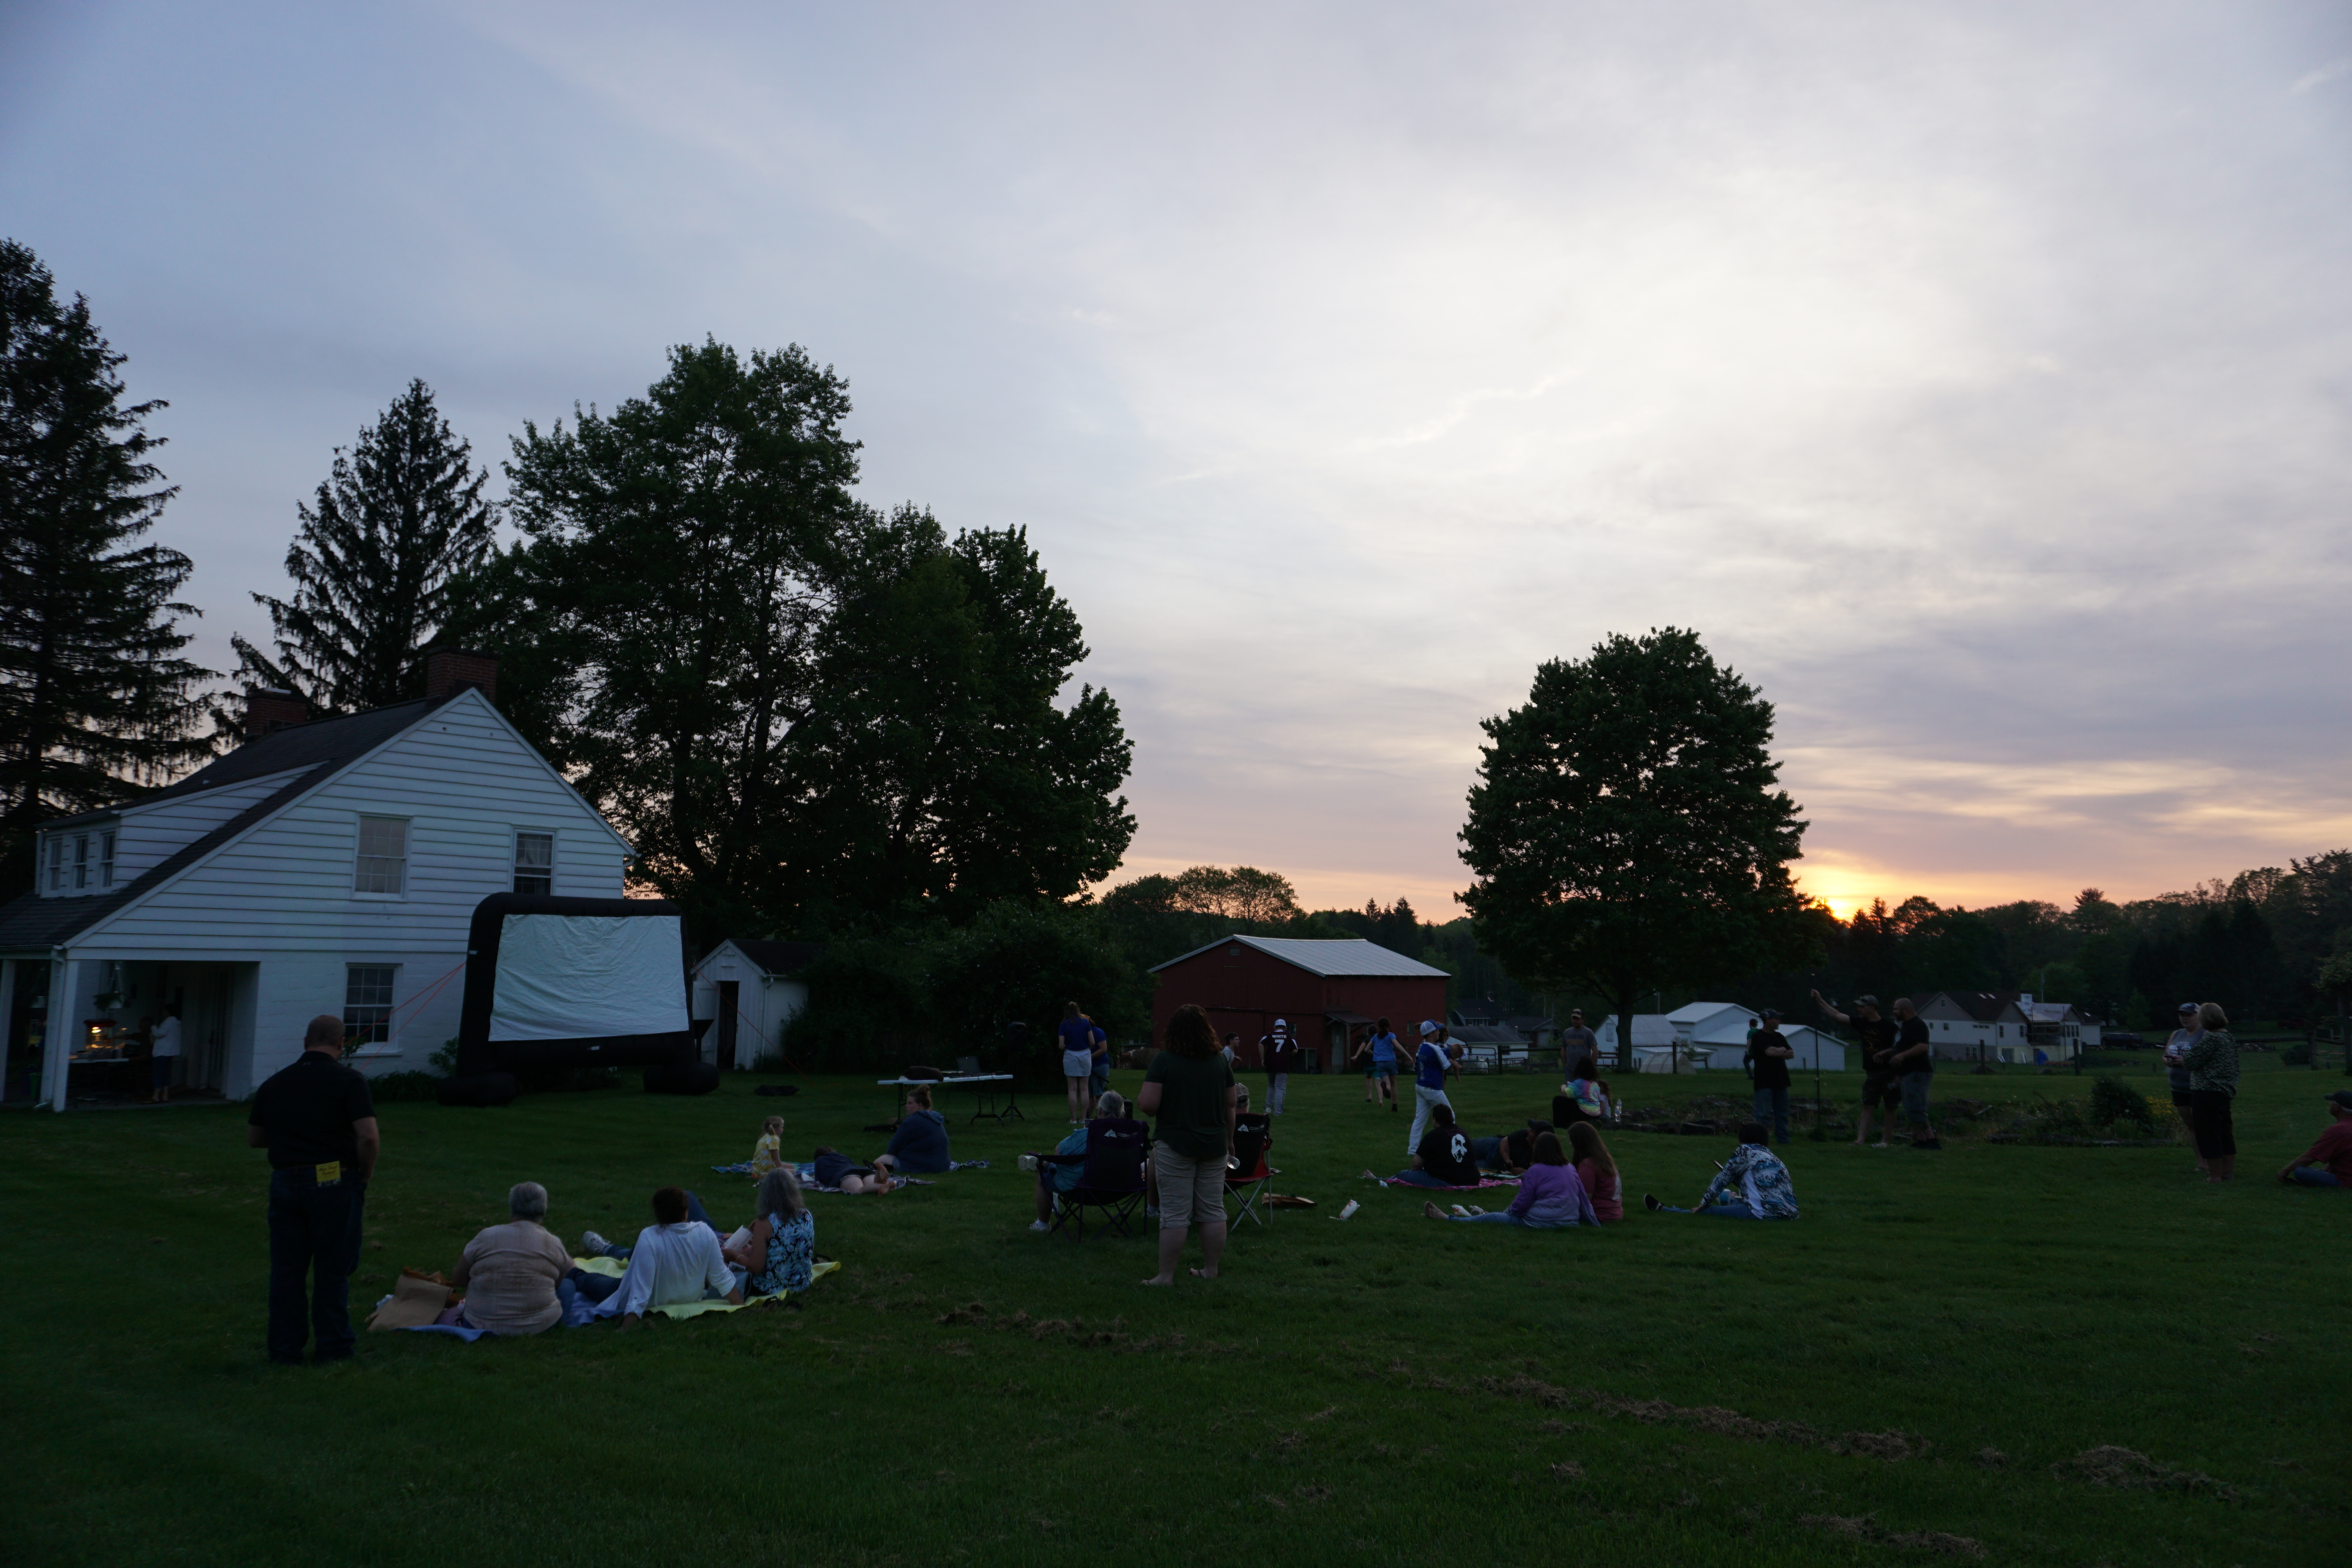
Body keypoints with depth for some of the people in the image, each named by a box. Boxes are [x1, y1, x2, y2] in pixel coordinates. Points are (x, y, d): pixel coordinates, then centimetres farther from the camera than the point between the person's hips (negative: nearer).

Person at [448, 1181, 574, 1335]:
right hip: (540, 1326, -3)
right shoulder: (556, 1246, -5)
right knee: (567, 1285, 25)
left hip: (480, 1326, 3)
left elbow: (457, 1280, 3)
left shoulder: (486, 1237, -6)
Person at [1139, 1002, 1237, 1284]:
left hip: (1175, 1145, -4)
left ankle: (1166, 1276, 6)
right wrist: (1229, 1140, 22)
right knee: (1213, 1211, 11)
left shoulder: (1163, 1062, -10)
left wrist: (1139, 1100, 7)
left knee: (1174, 1215, 0)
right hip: (1214, 1145, 4)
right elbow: (1230, 1107, 10)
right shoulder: (1220, 1062, 4)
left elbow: (1149, 1105, -15)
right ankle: (1211, 1270, 19)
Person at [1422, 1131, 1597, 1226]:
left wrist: (1509, 1211, 12)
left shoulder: (1536, 1171, -11)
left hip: (1539, 1223, -7)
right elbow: (1583, 1200, 9)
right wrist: (1594, 1223, 20)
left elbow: (1522, 1203, -7)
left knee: (1489, 1219, 7)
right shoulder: (1572, 1170, 6)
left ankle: (1447, 1218, 18)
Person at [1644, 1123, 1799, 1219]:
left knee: (1708, 1212, 5)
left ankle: (1661, 1209, 15)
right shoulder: (1771, 1156, 20)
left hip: (1766, 1213, -7)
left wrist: (1705, 1202, 11)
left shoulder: (1746, 1151, -1)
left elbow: (1723, 1178, 4)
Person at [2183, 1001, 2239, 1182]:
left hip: (2209, 1091, -10)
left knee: (2209, 1134, -3)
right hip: (2226, 1091, 10)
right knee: (2225, 1132, 16)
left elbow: (2193, 1061, -14)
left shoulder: (2211, 1038, -17)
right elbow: (2235, 1067, 18)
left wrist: (2182, 1057, 5)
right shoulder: (2230, 1037, 11)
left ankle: (2215, 1174, -1)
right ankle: (2229, 1172, 22)